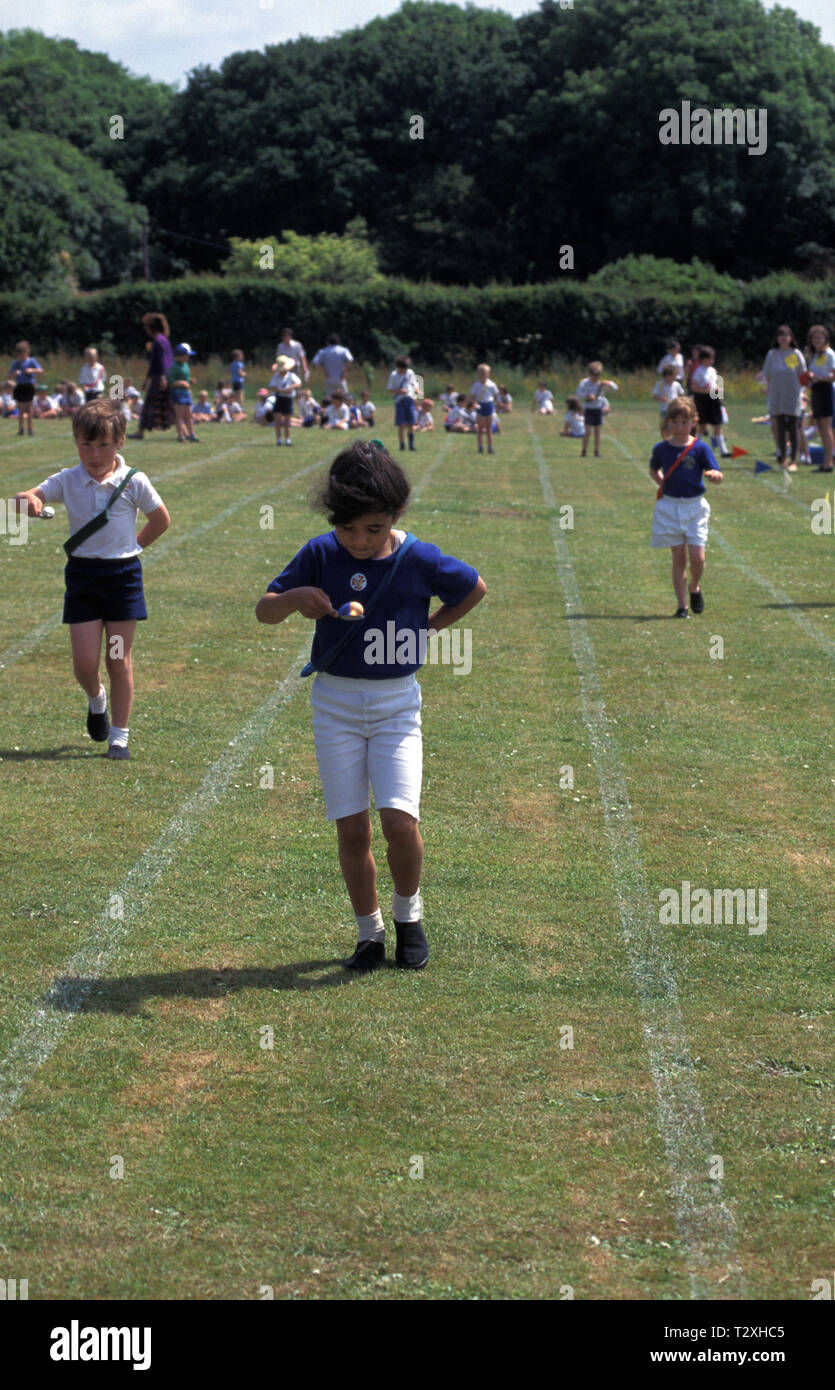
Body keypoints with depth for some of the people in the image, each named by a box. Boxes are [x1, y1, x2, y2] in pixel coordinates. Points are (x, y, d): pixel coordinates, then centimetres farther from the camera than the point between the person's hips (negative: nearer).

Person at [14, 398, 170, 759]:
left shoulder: (133, 482, -5)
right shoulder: (67, 481, -3)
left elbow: (161, 520, 8)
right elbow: (29, 497, -18)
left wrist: (135, 545, 5)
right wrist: (28, 501, -40)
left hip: (122, 573, -1)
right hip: (82, 573, 1)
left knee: (118, 660, 3)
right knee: (84, 662, -4)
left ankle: (119, 736, 13)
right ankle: (95, 698, 31)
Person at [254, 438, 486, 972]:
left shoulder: (419, 559, -8)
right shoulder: (320, 554, -5)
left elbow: (476, 588, 10)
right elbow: (265, 611, 1)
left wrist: (431, 627, 3)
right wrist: (294, 597, -20)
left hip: (397, 702, -1)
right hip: (335, 702, 1)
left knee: (399, 818, -15)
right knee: (352, 828, 0)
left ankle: (409, 913, 11)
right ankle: (369, 932, 16)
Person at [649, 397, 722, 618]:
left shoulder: (700, 448, -5)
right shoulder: (662, 449, 2)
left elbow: (717, 475, -9)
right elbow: (653, 470, 22)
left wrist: (714, 475, -33)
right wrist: (663, 484, 4)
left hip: (695, 507, -1)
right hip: (670, 507, 2)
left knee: (697, 556, -8)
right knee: (679, 557, 2)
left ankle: (695, 588, 23)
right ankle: (682, 605, 8)